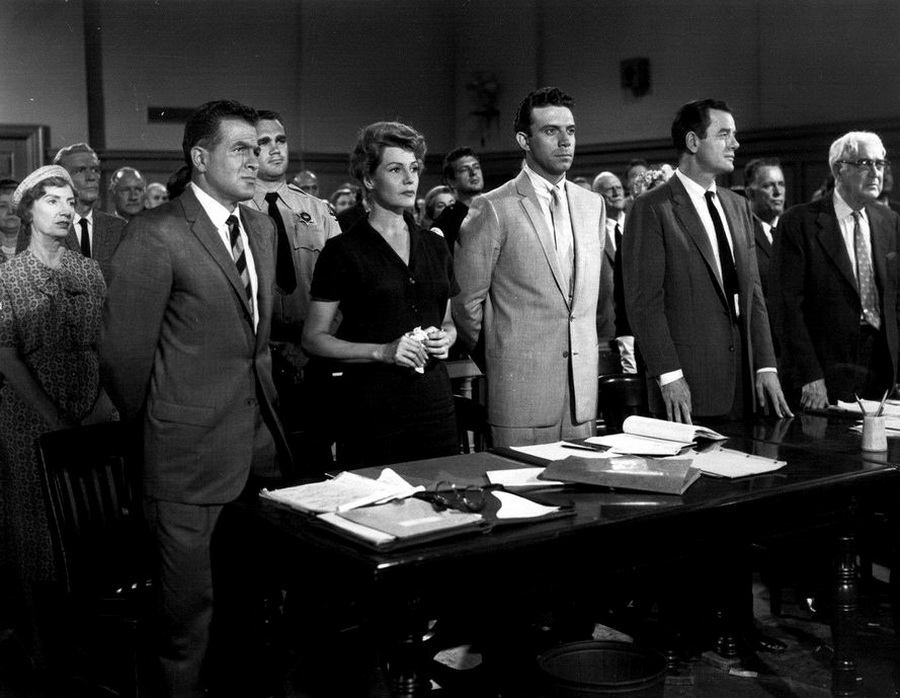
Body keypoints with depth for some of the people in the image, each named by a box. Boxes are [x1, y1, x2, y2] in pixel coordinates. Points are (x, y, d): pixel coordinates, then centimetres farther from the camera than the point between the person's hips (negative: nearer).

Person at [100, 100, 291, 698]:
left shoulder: (262, 227, 12)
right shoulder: (157, 234, -12)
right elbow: (125, 350, -10)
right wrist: (149, 428, 2)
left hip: (261, 441, 7)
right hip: (193, 449, -6)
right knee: (191, 600, 6)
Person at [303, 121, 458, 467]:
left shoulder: (434, 246, 12)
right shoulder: (344, 251, -3)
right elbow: (314, 338, -3)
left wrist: (445, 338, 0)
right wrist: (382, 351, -14)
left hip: (434, 402, 4)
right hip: (371, 410, -4)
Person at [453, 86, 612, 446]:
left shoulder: (592, 204, 11)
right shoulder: (493, 209, -8)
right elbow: (466, 300, -5)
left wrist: (586, 345, 15)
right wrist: (496, 361, 3)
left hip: (583, 389, 5)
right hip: (521, 391, -5)